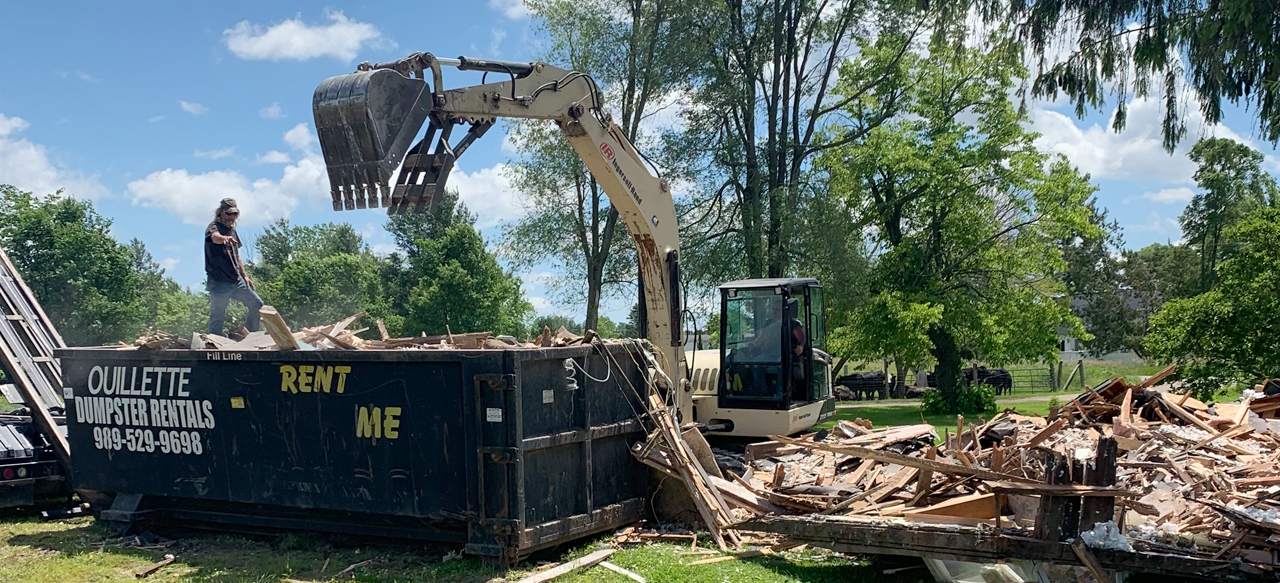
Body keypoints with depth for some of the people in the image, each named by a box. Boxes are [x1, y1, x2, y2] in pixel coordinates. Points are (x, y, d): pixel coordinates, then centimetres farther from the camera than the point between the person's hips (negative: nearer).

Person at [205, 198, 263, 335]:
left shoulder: (232, 231, 16)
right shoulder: (214, 227, -8)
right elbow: (215, 237, -35)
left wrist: (245, 276, 19)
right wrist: (224, 238, -58)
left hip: (237, 281, 8)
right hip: (219, 282, -8)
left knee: (257, 305, 9)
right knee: (217, 316, -5)